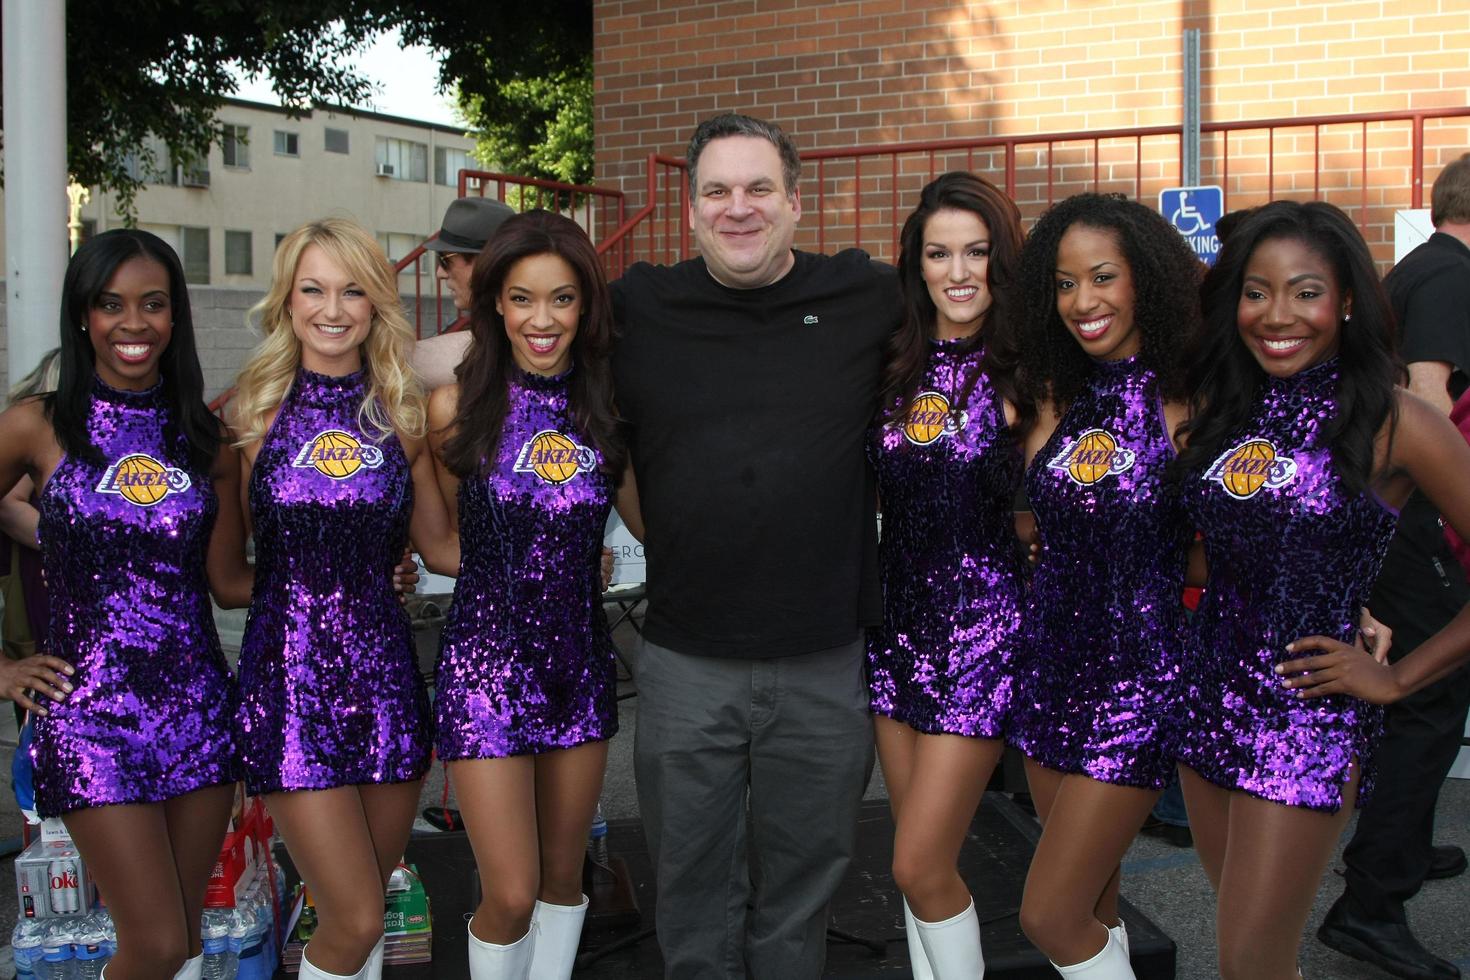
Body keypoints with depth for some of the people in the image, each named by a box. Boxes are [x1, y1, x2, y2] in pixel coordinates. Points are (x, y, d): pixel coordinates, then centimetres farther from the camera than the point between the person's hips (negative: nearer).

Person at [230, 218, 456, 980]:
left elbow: (440, 545, 13)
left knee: (367, 909, 13)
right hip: (288, 670, -3)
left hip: (384, 667, 3)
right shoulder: (256, 408, -1)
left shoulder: (401, 413, 7)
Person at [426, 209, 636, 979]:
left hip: (580, 662, 4)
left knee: (563, 877, 18)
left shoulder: (607, 409, 0)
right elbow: (440, 540, 1)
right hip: (485, 663, -3)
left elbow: (652, 523, 9)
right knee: (511, 896, -2)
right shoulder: (457, 408, -9)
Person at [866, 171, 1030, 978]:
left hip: (983, 631, -5)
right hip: (899, 623, 5)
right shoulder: (896, 367, 7)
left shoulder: (1025, 372, -7)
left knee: (921, 867, -4)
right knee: (921, 862, 13)